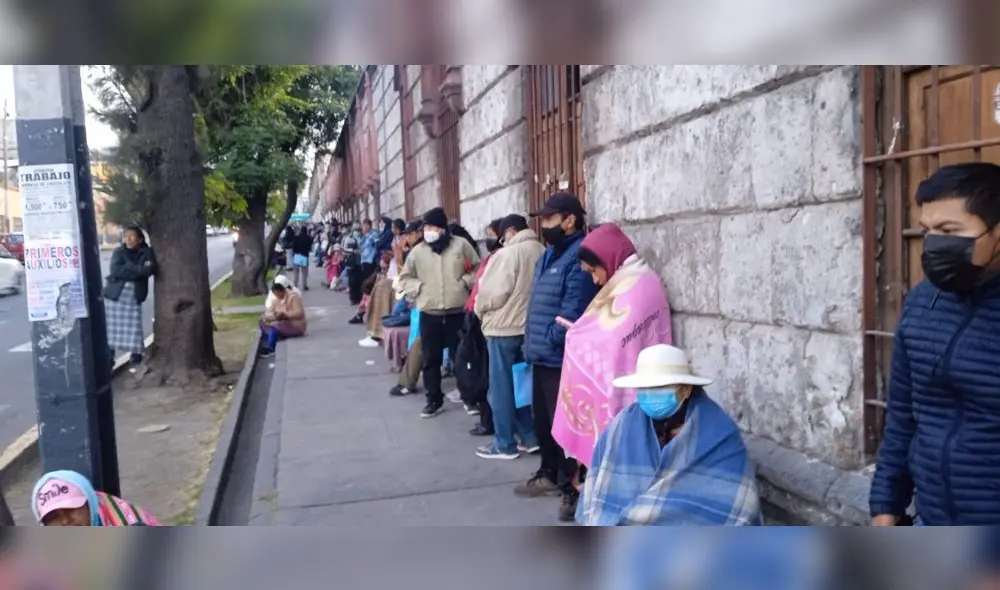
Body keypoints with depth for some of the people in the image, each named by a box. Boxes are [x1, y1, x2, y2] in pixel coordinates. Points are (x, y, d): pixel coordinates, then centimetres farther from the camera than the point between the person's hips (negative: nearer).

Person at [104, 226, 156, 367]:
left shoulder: (147, 252, 2)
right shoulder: (119, 251, 3)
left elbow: (150, 270, -15)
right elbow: (115, 270, -13)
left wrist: (128, 267, -16)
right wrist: (139, 268, -15)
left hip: (134, 296, -1)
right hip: (115, 293, 1)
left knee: (133, 325, -1)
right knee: (111, 325, 1)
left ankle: (136, 353, 17)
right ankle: (109, 356, 11)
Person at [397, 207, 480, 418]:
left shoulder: (461, 245, 0)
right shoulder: (417, 251, 5)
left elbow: (478, 268, 6)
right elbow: (405, 278, 13)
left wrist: (465, 282, -9)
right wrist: (418, 287, -3)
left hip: (458, 312, -2)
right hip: (429, 315, 2)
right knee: (431, 359, 8)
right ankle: (434, 400, 22)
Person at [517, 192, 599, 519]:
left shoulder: (580, 255, -15)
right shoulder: (550, 255, 18)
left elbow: (573, 309, -22)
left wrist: (550, 341, -17)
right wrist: (532, 342, 14)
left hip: (562, 357, -10)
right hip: (542, 356, 10)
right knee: (542, 420, 20)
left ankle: (573, 487, 11)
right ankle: (550, 474, 35)